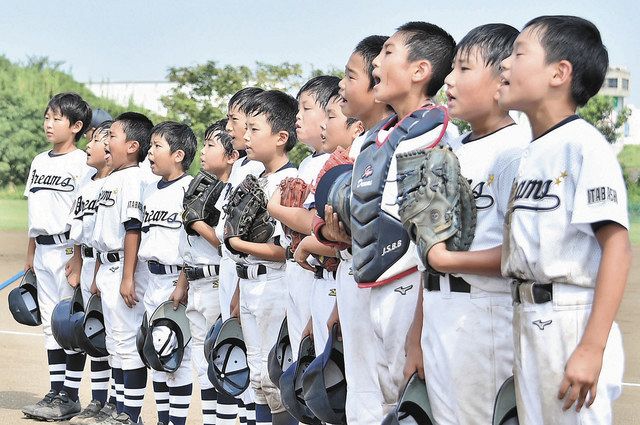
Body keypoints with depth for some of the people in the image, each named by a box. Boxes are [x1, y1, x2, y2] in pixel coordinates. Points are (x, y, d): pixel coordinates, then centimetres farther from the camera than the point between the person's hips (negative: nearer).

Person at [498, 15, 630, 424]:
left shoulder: (583, 145, -13)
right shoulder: (532, 153, 13)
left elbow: (617, 247, -19)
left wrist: (592, 348, -23)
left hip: (572, 320, -8)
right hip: (527, 321, 8)